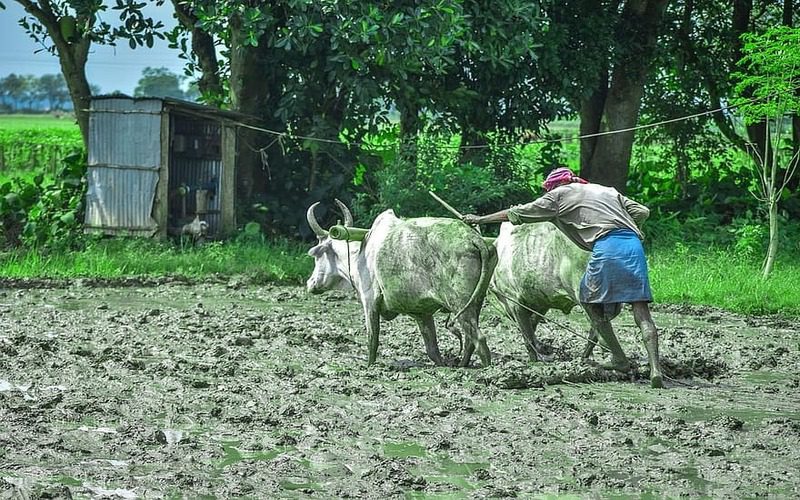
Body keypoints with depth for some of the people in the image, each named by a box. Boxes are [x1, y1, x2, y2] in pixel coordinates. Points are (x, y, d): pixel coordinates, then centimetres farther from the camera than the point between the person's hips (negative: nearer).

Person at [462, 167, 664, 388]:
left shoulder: (560, 194, 19)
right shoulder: (608, 191, 32)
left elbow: (517, 213, 25)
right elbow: (642, 212, 21)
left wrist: (481, 219, 36)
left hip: (606, 246, -5)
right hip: (634, 244, 5)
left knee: (590, 300, 16)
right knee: (641, 309, -1)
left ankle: (619, 359, 12)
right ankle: (655, 368, -14)